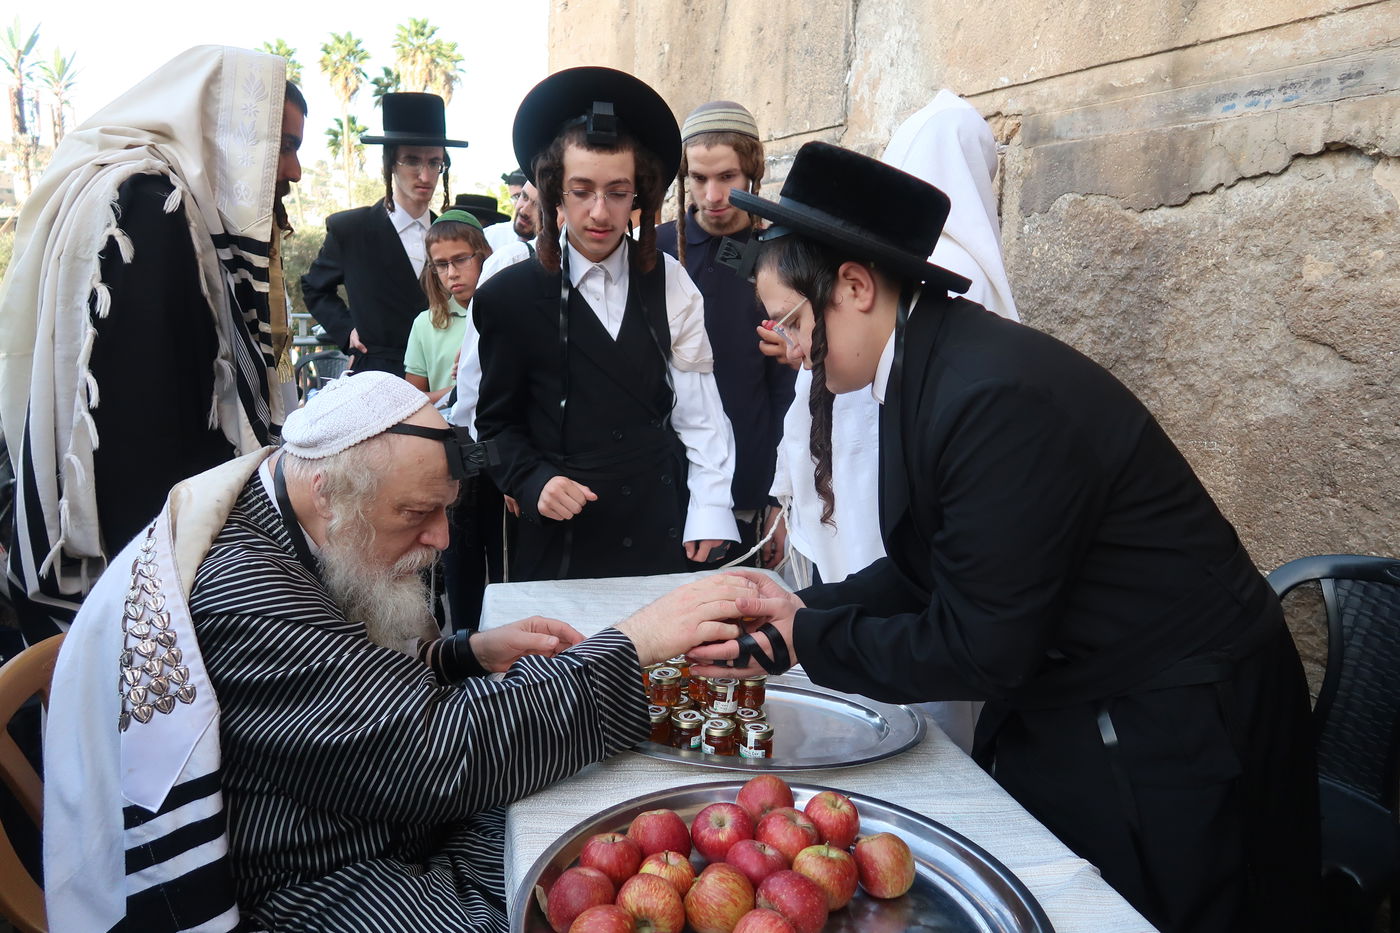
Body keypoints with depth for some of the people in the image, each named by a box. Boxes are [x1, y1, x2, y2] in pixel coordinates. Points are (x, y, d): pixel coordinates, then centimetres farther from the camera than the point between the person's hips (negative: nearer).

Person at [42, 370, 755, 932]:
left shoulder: (283, 541, 3)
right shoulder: (241, 594, -29)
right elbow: (447, 750, -31)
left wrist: (472, 654, -2)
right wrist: (632, 644, -25)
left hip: (393, 822, 10)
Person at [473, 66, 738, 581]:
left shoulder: (669, 283, 1)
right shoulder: (510, 295, -3)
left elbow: (698, 411, 0)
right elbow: (497, 421, 3)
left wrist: (709, 516, -7)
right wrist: (533, 483, -14)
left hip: (664, 538, 2)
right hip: (561, 542, -1)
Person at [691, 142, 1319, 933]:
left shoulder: (997, 395, -29)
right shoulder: (930, 367, -1)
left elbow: (980, 648, -24)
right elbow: (937, 569, 6)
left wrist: (799, 644, -15)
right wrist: (809, 608, -5)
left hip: (1166, 740, -8)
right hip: (1063, 714, 8)